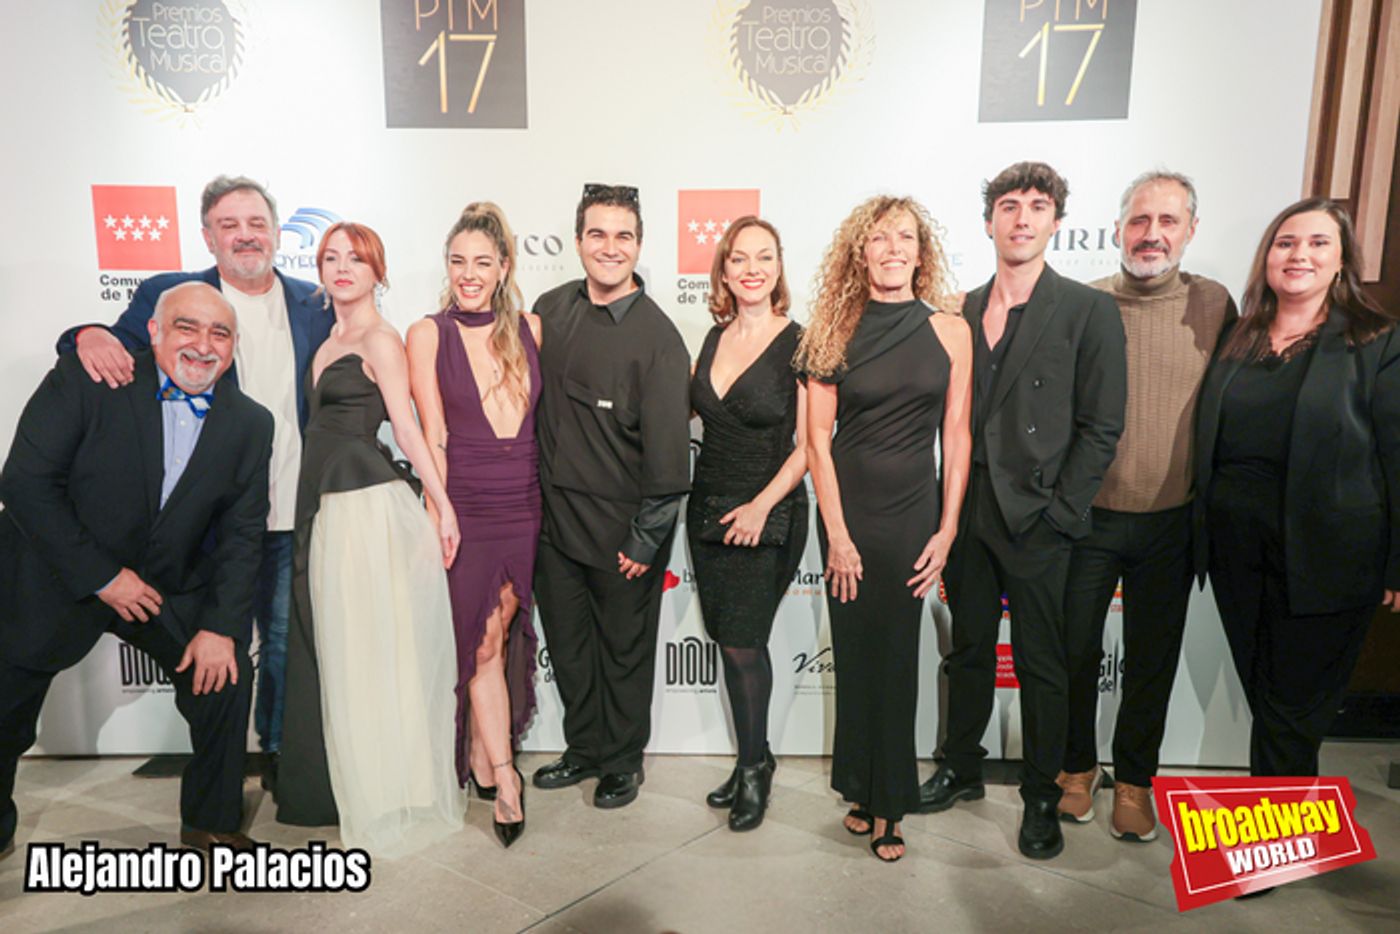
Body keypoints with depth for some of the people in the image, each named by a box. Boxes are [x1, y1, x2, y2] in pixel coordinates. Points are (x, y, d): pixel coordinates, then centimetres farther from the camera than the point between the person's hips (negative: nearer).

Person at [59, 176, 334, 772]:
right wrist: (90, 336, -27)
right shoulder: (167, 295, 1)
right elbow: (113, 353, -3)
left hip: (294, 515, 1)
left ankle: (280, 750, 33)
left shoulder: (316, 307, 6)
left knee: (287, 642, 13)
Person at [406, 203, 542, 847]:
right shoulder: (428, 335, -2)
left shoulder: (530, 329, 5)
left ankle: (479, 758, 29)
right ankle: (503, 776, 15)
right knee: (482, 642, 3)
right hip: (465, 507, -2)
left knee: (496, 637, 11)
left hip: (525, 506, 3)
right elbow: (432, 437, -4)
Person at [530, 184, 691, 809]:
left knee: (625, 647, 13)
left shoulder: (656, 336, -15)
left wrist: (646, 539, -15)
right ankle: (583, 748, 40)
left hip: (620, 528, -5)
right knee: (566, 641, 18)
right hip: (554, 516, 5)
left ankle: (623, 760, 34)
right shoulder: (550, 310, 3)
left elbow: (668, 446, -15)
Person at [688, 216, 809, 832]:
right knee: (730, 640, 11)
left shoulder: (799, 344, -9)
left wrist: (762, 505, -17)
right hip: (708, 509, 6)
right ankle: (753, 761, 27)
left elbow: (808, 444, -11)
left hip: (768, 516, -6)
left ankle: (754, 768, 18)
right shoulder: (716, 337, 8)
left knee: (743, 641, -4)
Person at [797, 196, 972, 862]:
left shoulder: (949, 331, 0)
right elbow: (817, 437, -3)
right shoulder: (837, 330, -2)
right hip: (846, 511, 0)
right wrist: (837, 535, -8)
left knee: (897, 657, 6)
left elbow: (956, 436, 2)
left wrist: (946, 532, -3)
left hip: (915, 513, 0)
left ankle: (889, 802, 24)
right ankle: (863, 790, 29)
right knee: (856, 655, 9)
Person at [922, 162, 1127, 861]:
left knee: (1041, 665, 8)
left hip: (1037, 522, -4)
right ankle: (961, 769, 34)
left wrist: (1058, 512, -11)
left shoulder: (1088, 311, -4)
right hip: (968, 515, 4)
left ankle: (1041, 795, 25)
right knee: (968, 649, 16)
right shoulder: (962, 312, 9)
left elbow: (1101, 427, -6)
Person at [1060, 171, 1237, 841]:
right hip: (1086, 515, -1)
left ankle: (1133, 779, 32)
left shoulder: (1213, 306, 0)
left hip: (1171, 520, 1)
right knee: (1075, 649, 10)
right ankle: (1076, 766, 32)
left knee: (1153, 660, 13)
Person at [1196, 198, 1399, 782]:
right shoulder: (1239, 341, 9)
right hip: (1236, 552, 4)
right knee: (1261, 697, 16)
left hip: (1322, 559, -4)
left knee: (1294, 711, 5)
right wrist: (1204, 538, 7)